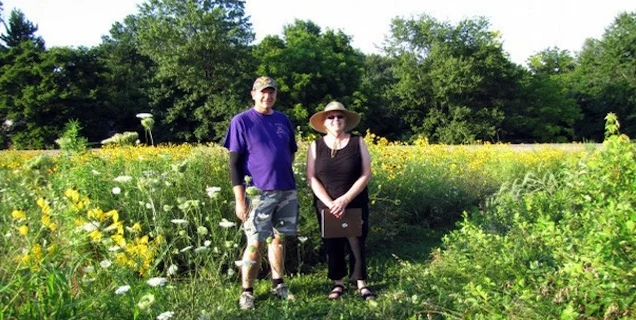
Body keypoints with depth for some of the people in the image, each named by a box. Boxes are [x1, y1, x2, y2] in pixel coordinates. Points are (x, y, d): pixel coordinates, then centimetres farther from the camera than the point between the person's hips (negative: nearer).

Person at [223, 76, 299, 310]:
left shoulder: (283, 120, 10)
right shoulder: (241, 121, -4)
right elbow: (235, 163, -6)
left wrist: (284, 175, 9)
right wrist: (240, 199, -10)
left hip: (287, 191, 5)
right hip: (259, 193, -4)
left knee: (279, 239, 13)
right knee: (255, 244, -3)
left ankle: (278, 285, 26)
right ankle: (247, 292, 11)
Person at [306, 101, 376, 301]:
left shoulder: (357, 142, -4)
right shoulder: (316, 146, -2)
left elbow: (366, 174, -8)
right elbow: (312, 178, -6)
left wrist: (345, 199, -17)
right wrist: (330, 203, -17)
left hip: (355, 205, -1)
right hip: (326, 206, 1)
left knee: (357, 244, 4)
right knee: (332, 245, 8)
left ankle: (361, 284, 19)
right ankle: (338, 283, 25)